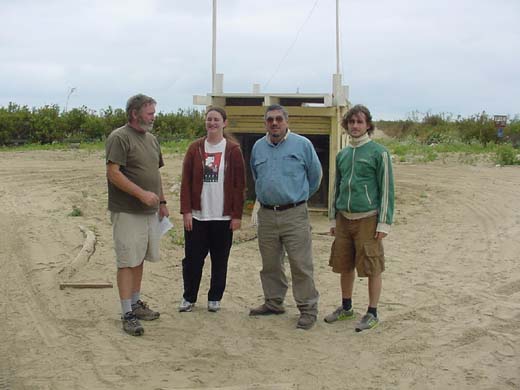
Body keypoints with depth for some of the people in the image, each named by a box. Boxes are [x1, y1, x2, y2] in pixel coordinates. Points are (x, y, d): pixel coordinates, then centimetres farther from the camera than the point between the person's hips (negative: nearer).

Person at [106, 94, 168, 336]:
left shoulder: (151, 139, 15)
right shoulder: (119, 137, -11)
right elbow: (113, 173, -19)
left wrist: (162, 201, 17)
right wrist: (141, 193, -24)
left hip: (150, 211, 8)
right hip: (127, 212, -8)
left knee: (139, 260, 15)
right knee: (128, 262, -4)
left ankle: (136, 304, 26)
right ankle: (127, 314, 1)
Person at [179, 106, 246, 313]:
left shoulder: (233, 150, -1)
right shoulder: (195, 148, 3)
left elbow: (239, 184, -2)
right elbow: (186, 181, 2)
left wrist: (237, 214, -6)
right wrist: (186, 211, -5)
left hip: (224, 217, -1)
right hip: (197, 216, 1)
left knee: (220, 260, 8)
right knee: (192, 258, 6)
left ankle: (215, 298, 22)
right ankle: (188, 297, 21)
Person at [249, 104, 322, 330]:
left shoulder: (302, 144, -3)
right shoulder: (258, 147, 10)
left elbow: (315, 175, 7)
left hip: (294, 214, -4)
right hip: (266, 215, 5)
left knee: (301, 265, -5)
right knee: (270, 264, 14)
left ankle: (308, 309, 4)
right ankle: (273, 303, 28)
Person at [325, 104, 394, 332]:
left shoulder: (378, 153, -5)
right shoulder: (342, 155, 13)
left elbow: (386, 189, -7)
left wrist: (384, 223, -12)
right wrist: (333, 219, 17)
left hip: (368, 219, -6)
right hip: (344, 218, 6)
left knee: (373, 268, 0)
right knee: (344, 266, 12)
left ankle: (372, 314, 13)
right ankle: (346, 308, 28)